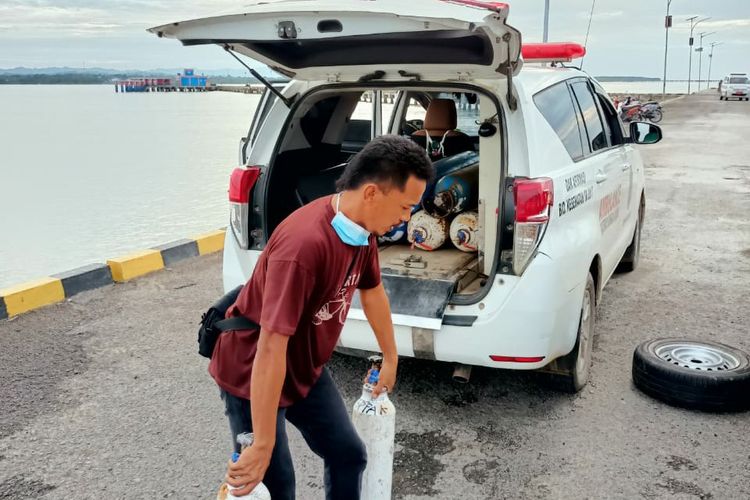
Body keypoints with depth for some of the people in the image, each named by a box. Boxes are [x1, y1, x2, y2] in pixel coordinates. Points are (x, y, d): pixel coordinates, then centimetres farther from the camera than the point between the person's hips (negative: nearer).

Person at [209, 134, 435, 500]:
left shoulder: (362, 227, -8)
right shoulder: (305, 243, -37)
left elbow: (372, 292, 10)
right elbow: (271, 347, -36)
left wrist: (390, 359, 21)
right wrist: (263, 446, -31)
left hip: (305, 369, 8)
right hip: (251, 374, -8)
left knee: (348, 454, 14)